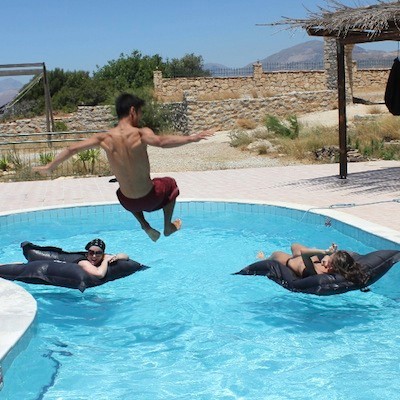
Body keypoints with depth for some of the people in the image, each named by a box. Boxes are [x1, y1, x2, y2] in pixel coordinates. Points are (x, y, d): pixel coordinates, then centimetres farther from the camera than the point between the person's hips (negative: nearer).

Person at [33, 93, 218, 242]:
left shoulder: (104, 138, -9)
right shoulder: (140, 134, -21)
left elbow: (72, 149, -5)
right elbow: (161, 142, -43)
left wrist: (49, 168, 7)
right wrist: (191, 138, -42)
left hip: (128, 203, 3)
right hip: (150, 199, -3)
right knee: (170, 183, 32)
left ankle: (145, 226, 28)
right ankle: (168, 227, 38)